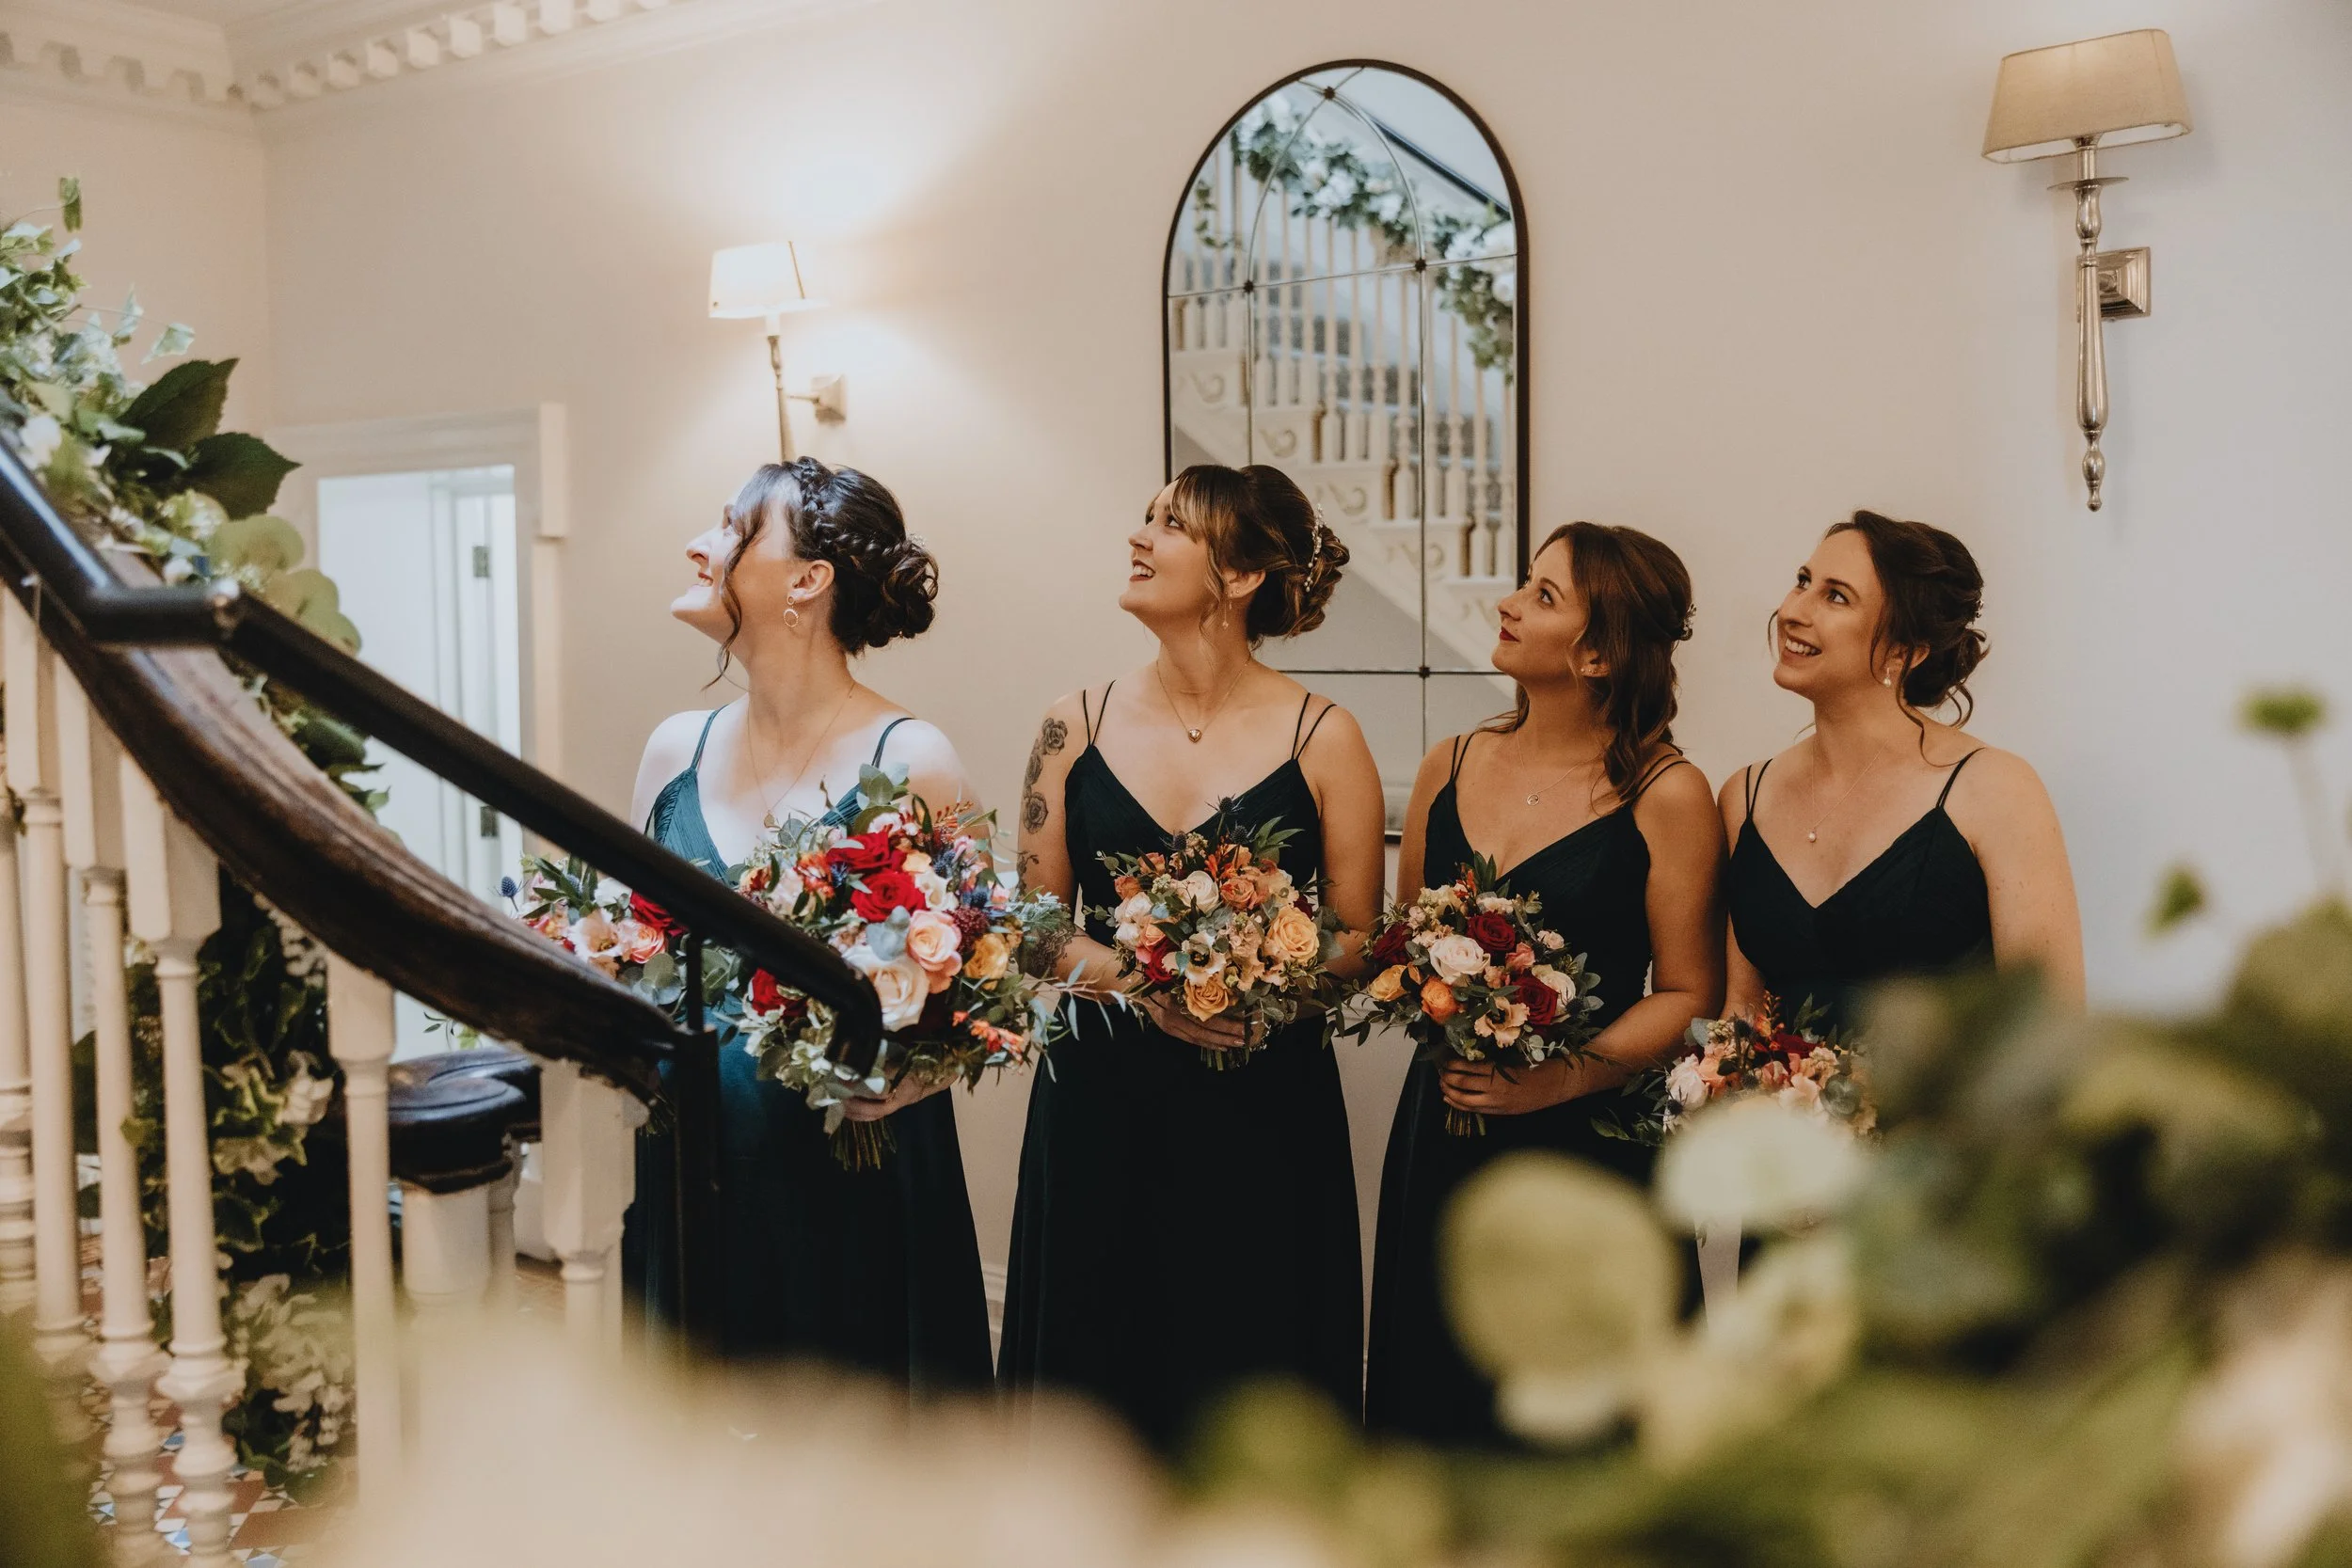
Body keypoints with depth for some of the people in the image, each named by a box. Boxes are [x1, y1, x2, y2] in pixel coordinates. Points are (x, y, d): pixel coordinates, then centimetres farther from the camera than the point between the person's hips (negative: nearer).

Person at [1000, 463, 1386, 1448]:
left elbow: (1357, 941, 1)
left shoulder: (1321, 738, -1)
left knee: (1250, 1386, 5)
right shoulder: (1079, 725, 5)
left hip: (1266, 1112, -2)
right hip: (1100, 1107, 2)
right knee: (1097, 1377, 9)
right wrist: (1138, 983, -13)